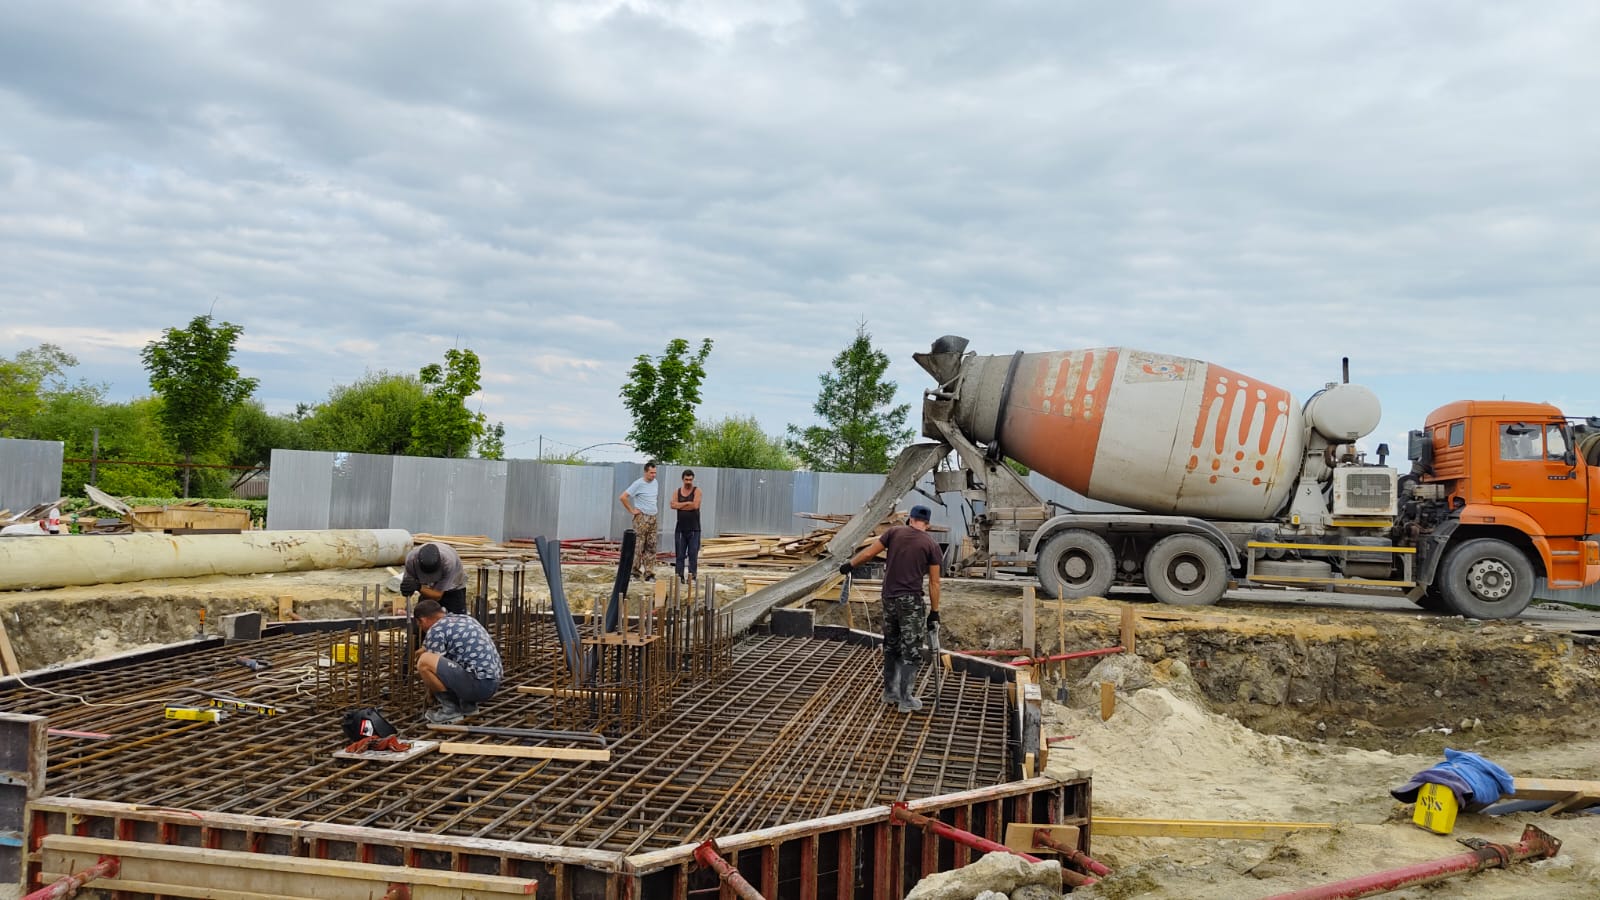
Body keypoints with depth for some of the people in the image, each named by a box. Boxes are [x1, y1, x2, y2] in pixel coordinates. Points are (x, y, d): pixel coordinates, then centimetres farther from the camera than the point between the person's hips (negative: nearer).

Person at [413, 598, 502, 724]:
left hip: (477, 684, -9)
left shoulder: (436, 630, -5)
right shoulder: (466, 619, 21)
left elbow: (435, 665, 1)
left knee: (424, 661, -14)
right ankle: (468, 704, 17)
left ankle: (450, 710, -1)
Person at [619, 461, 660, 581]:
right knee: (638, 547, -5)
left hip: (653, 518, 7)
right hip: (641, 518, -7)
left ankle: (649, 574, 8)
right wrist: (631, 510, -12)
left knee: (651, 547, 5)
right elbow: (623, 497, -16)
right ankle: (635, 572, 2)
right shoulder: (639, 483, -12)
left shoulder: (655, 483, 11)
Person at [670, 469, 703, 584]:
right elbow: (673, 505, -7)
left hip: (694, 528, -3)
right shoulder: (678, 492, 10)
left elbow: (695, 506, -15)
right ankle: (679, 576, 5)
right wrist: (687, 503, -13)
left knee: (693, 554, -3)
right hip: (680, 528, 3)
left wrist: (680, 506, -5)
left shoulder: (697, 491, 1)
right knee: (679, 554, 2)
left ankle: (692, 576, 1)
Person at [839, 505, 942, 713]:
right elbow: (934, 582, -3)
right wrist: (934, 612, 3)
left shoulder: (895, 532, 2)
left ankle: (890, 691, 27)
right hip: (911, 601, -4)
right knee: (911, 650, 3)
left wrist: (849, 564, 22)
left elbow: (870, 552, 7)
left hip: (889, 598, 4)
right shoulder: (931, 545, -3)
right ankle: (906, 699, 4)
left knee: (891, 646, 18)